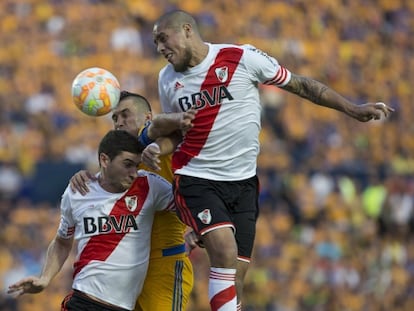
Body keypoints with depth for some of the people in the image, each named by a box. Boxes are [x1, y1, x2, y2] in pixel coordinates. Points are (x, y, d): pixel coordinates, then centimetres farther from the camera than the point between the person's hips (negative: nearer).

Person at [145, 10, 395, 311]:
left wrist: (352, 109, -5)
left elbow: (300, 84, 0)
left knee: (235, 277, -1)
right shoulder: (167, 79, 5)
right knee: (225, 251, -25)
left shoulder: (242, 57, -7)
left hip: (243, 184, 0)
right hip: (197, 181, 0)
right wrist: (156, 148, -2)